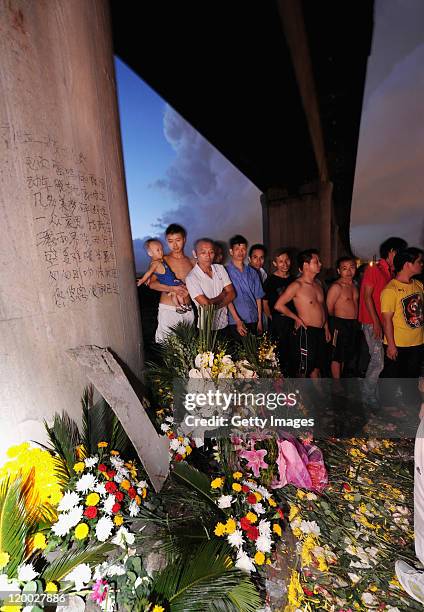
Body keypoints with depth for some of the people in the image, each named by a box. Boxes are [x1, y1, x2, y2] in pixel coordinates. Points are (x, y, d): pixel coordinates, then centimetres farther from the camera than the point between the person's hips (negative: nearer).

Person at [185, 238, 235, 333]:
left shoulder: (220, 268, 2)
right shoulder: (191, 277, -15)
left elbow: (231, 294, -3)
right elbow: (206, 304, -20)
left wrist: (214, 305, -14)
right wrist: (222, 295, -5)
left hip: (223, 323, 5)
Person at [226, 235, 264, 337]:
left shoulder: (252, 272, 10)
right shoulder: (226, 272, -5)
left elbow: (258, 297, 11)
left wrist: (259, 321, 7)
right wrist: (238, 321, -14)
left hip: (253, 321, 4)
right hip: (235, 322, -4)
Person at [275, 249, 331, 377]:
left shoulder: (318, 284, 11)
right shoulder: (297, 285, -14)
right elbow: (278, 305, -18)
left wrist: (326, 328, 18)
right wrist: (297, 318, -11)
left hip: (320, 332, 8)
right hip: (305, 332, -7)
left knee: (317, 368, 18)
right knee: (303, 370, 4)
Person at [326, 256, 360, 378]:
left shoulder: (354, 285, 11)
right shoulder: (336, 287, -15)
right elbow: (329, 308, -15)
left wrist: (355, 321, 12)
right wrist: (336, 320, -2)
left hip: (353, 324, 8)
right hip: (340, 324, -8)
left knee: (345, 356, 17)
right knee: (337, 357, 1)